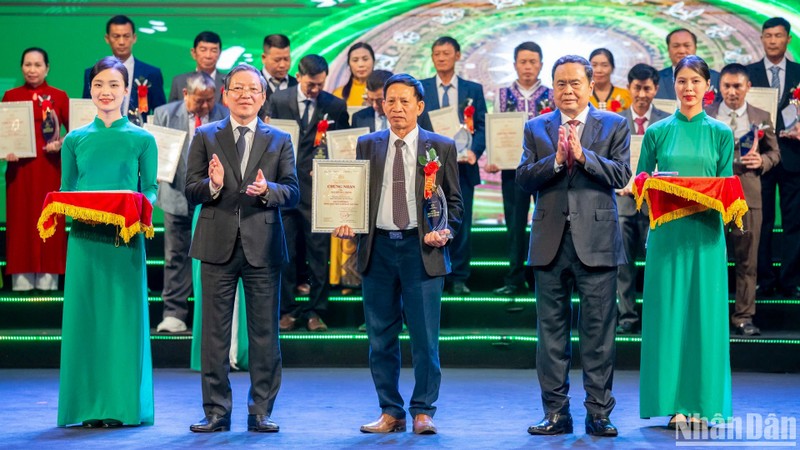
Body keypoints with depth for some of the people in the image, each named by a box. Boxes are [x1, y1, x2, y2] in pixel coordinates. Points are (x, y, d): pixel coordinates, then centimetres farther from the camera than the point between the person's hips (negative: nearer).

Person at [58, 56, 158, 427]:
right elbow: (65, 191, 11)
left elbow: (150, 190, 5)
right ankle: (89, 406, 9)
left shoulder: (142, 140, 6)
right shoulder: (75, 140, 10)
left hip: (125, 239, -1)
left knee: (124, 317, 0)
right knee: (85, 316, 2)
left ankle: (122, 405, 6)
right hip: (84, 237, 2)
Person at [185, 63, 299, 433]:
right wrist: (213, 185, -19)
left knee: (265, 334, 3)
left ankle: (260, 412, 11)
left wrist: (268, 190, -19)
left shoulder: (279, 141, 10)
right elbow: (191, 190, 2)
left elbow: (293, 191, 1)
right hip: (218, 246, 0)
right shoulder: (205, 137, 9)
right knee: (215, 333, 4)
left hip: (262, 246, 0)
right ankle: (216, 412, 11)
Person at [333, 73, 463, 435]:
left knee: (424, 337, -3)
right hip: (378, 247, 2)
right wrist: (346, 223, -6)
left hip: (421, 248, -2)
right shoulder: (367, 146, 12)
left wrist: (445, 231, -10)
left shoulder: (441, 147, 6)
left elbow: (453, 201, 7)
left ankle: (423, 412, 9)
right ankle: (390, 412, 17)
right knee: (381, 337, 7)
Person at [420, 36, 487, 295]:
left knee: (461, 224, 3)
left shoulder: (473, 90, 8)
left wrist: (474, 151, -14)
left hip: (462, 165, 1)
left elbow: (482, 126, 4)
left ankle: (459, 278, 10)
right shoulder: (419, 88, 6)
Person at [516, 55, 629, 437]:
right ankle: (556, 413, 13)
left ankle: (598, 413, 7)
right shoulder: (536, 128, 12)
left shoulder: (613, 125, 7)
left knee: (597, 331, 0)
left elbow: (621, 175, -5)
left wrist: (583, 156, -17)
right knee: (551, 330, 6)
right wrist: (556, 161, -14)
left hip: (596, 241, -2)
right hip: (550, 242, 2)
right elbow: (522, 178, 1)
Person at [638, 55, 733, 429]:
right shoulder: (658, 132, 6)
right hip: (667, 233, 0)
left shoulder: (720, 133, 6)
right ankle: (674, 404, 5)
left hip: (706, 233, 0)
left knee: (704, 313, 0)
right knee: (668, 313, -1)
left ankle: (701, 404, 7)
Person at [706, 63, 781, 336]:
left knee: (747, 260, 3)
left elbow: (774, 152, 13)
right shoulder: (706, 115, 6)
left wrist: (762, 161, -7)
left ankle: (743, 317, 12)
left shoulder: (761, 118, 8)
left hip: (747, 195, 1)